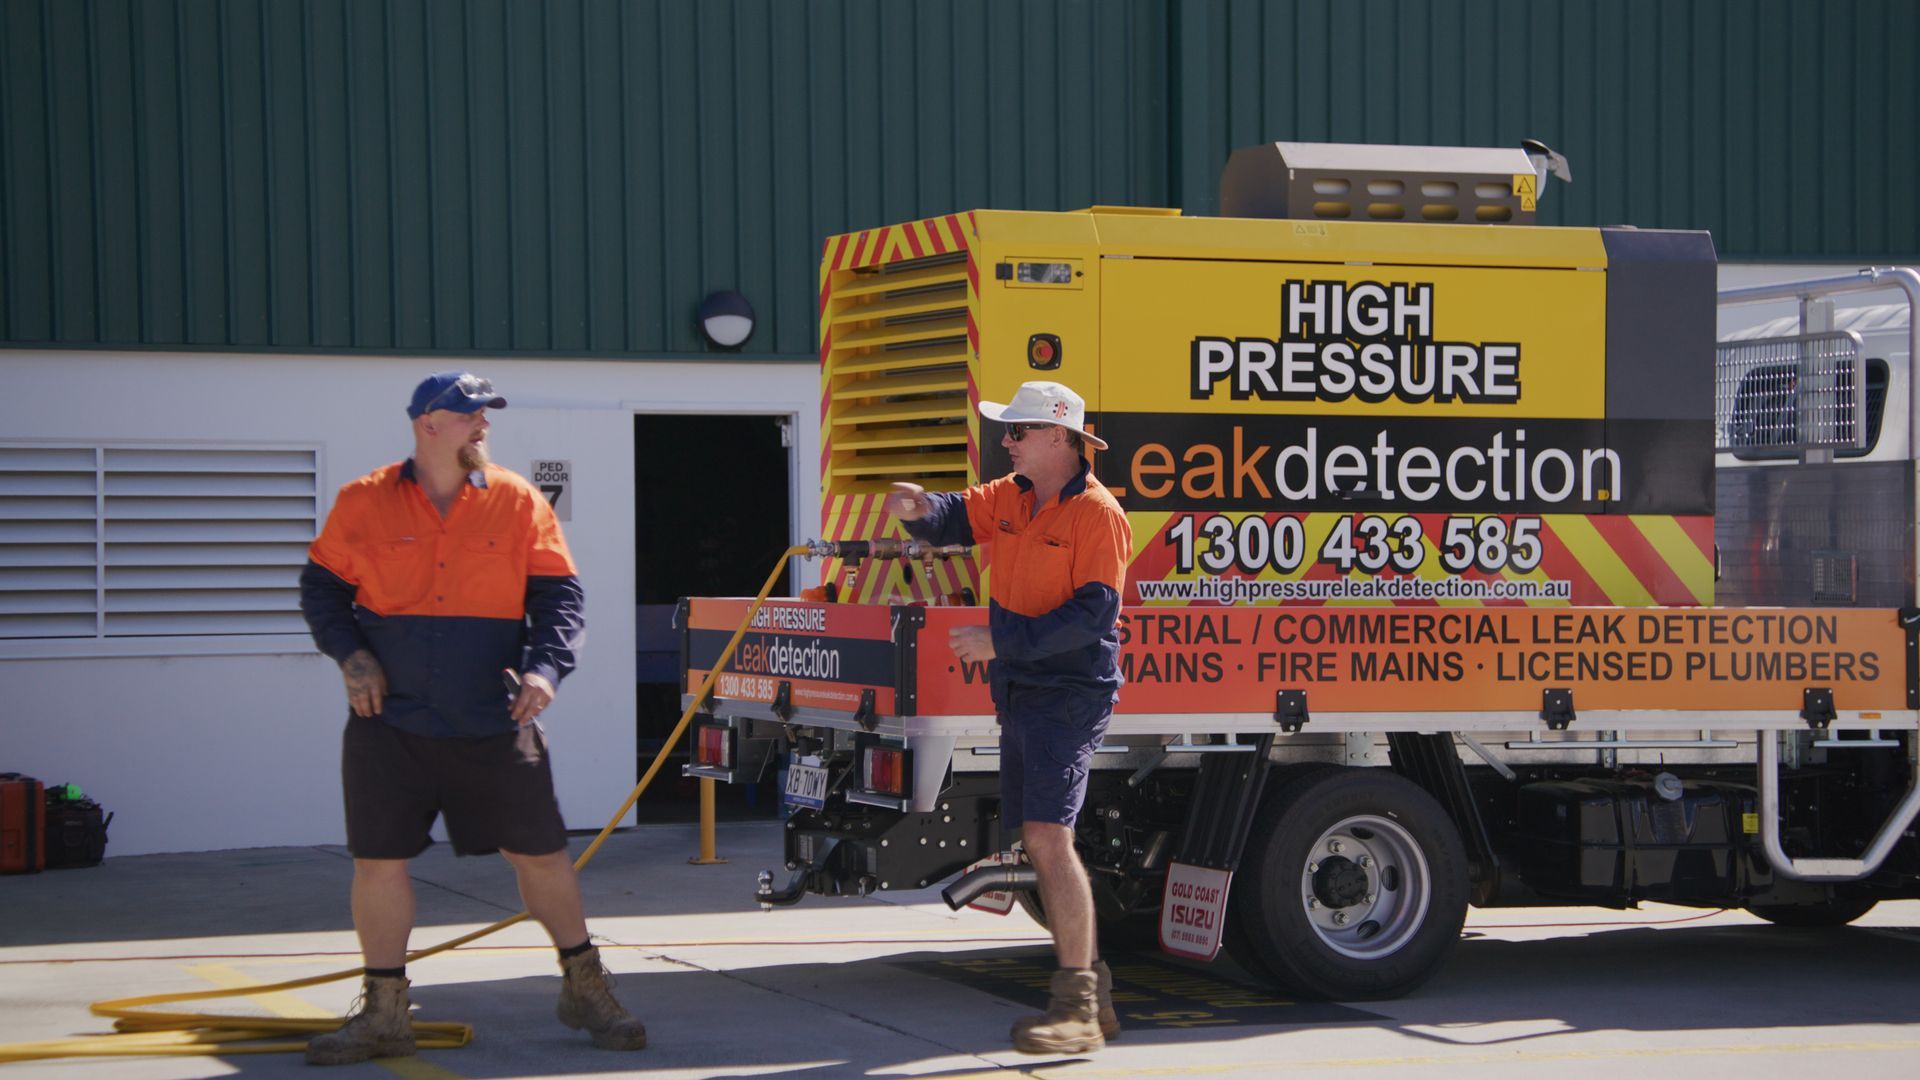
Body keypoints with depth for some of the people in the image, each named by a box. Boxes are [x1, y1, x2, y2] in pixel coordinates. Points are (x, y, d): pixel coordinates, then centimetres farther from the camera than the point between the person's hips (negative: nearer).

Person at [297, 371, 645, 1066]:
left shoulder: (519, 504, 2)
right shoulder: (364, 504, 1)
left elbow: (559, 596, 3)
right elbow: (321, 587, 10)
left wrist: (545, 666, -14)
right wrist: (350, 655, -5)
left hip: (494, 723, 0)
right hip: (389, 721, 0)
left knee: (541, 852, 3)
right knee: (378, 860, 1)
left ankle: (585, 989, 21)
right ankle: (383, 1014, 14)